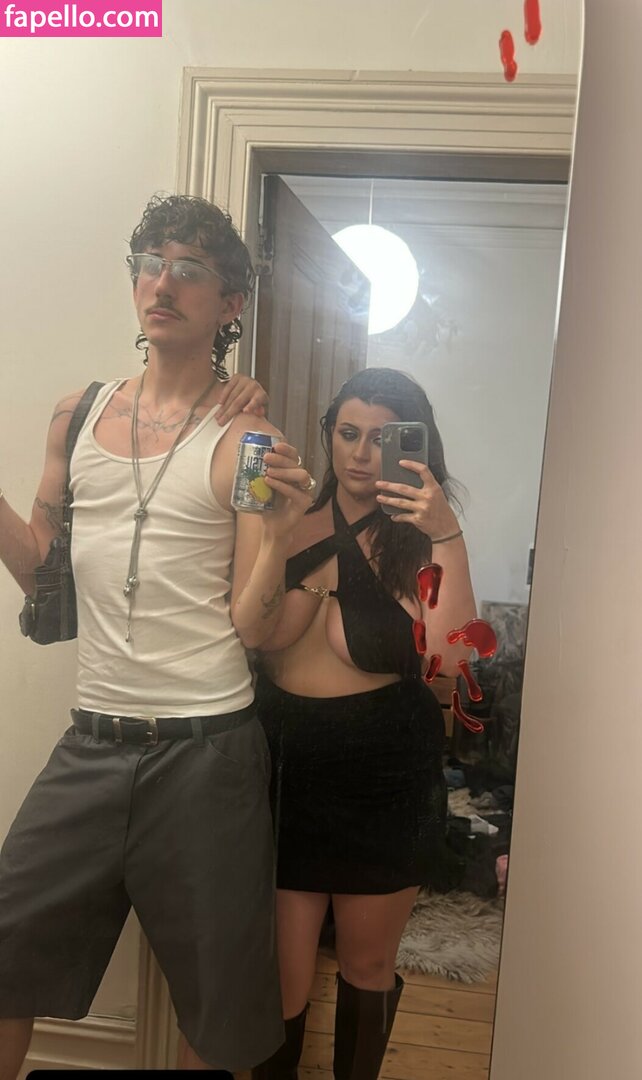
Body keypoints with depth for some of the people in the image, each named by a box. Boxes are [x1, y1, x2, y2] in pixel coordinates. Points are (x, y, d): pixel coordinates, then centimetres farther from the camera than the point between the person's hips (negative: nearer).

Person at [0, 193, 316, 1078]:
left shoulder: (248, 439, -7)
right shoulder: (77, 416, 7)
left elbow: (253, 628, -9)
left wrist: (279, 532, -25)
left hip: (204, 748, -3)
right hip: (92, 739, 4)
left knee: (217, 1004, 15)